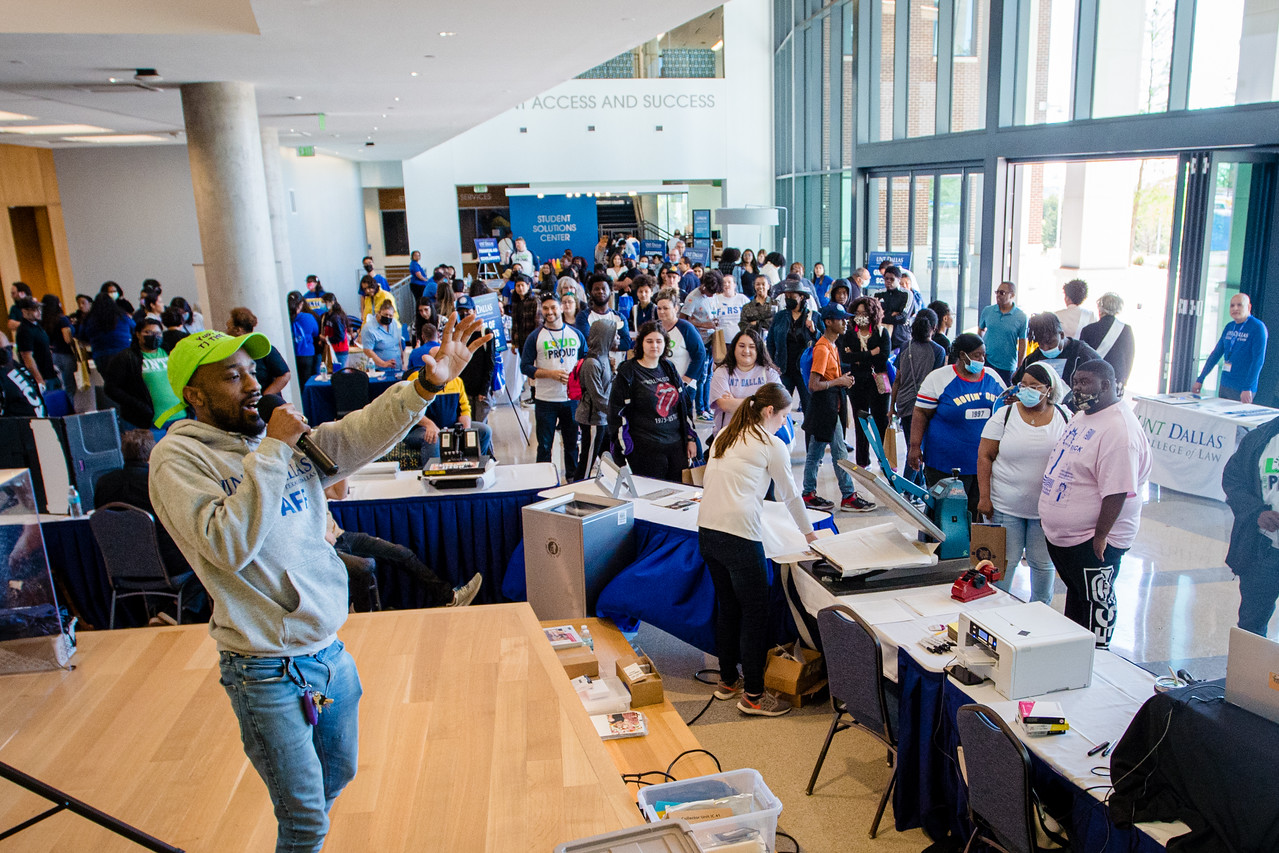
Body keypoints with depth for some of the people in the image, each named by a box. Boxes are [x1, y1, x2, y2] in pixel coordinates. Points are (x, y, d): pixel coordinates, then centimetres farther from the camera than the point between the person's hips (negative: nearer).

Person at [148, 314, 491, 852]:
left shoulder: (286, 435, 6)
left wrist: (427, 384, -24)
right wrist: (272, 452, -24)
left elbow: (360, 435, -10)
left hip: (330, 651, 7)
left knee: (337, 775, 26)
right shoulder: (177, 458, -12)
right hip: (267, 672, -6)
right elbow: (228, 544, -26)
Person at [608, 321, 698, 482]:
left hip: (676, 445, 5)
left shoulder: (669, 368, 13)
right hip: (646, 449, -5)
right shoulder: (628, 372, -3)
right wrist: (625, 447, -9)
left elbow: (685, 405, 19)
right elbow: (616, 412, -4)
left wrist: (690, 438, 14)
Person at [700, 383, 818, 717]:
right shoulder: (772, 446, 1)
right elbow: (790, 495, 9)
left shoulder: (723, 437, 19)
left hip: (707, 531, 7)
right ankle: (753, 695, 10)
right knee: (755, 613, 4)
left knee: (727, 606, 20)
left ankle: (727, 680, 31)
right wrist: (808, 532, 23)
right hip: (740, 535, -7)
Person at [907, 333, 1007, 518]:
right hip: (946, 465, -4)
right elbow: (921, 413, -5)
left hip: (984, 463, 5)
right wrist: (915, 446, -12)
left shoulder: (993, 377, 9)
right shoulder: (939, 378, -5)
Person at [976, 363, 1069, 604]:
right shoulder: (1005, 415, -3)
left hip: (1047, 507, 1)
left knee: (1043, 563, 12)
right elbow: (985, 457, -3)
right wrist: (984, 497, -10)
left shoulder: (1064, 418, 1)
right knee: (1004, 562, 6)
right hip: (1005, 506, -1)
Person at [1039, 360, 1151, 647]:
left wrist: (1100, 536, -24)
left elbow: (1117, 492, -27)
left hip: (1092, 541, -10)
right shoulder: (1081, 416, 8)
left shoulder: (1119, 430, -24)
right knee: (1074, 591, 23)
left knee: (1096, 601, 6)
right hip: (1061, 535, 10)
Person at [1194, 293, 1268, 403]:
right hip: (1224, 386, 6)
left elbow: (1258, 360, -16)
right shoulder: (1229, 327, 11)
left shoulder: (1258, 327, -9)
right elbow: (1216, 354, 16)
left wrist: (1247, 388, -22)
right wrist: (1200, 380, 13)